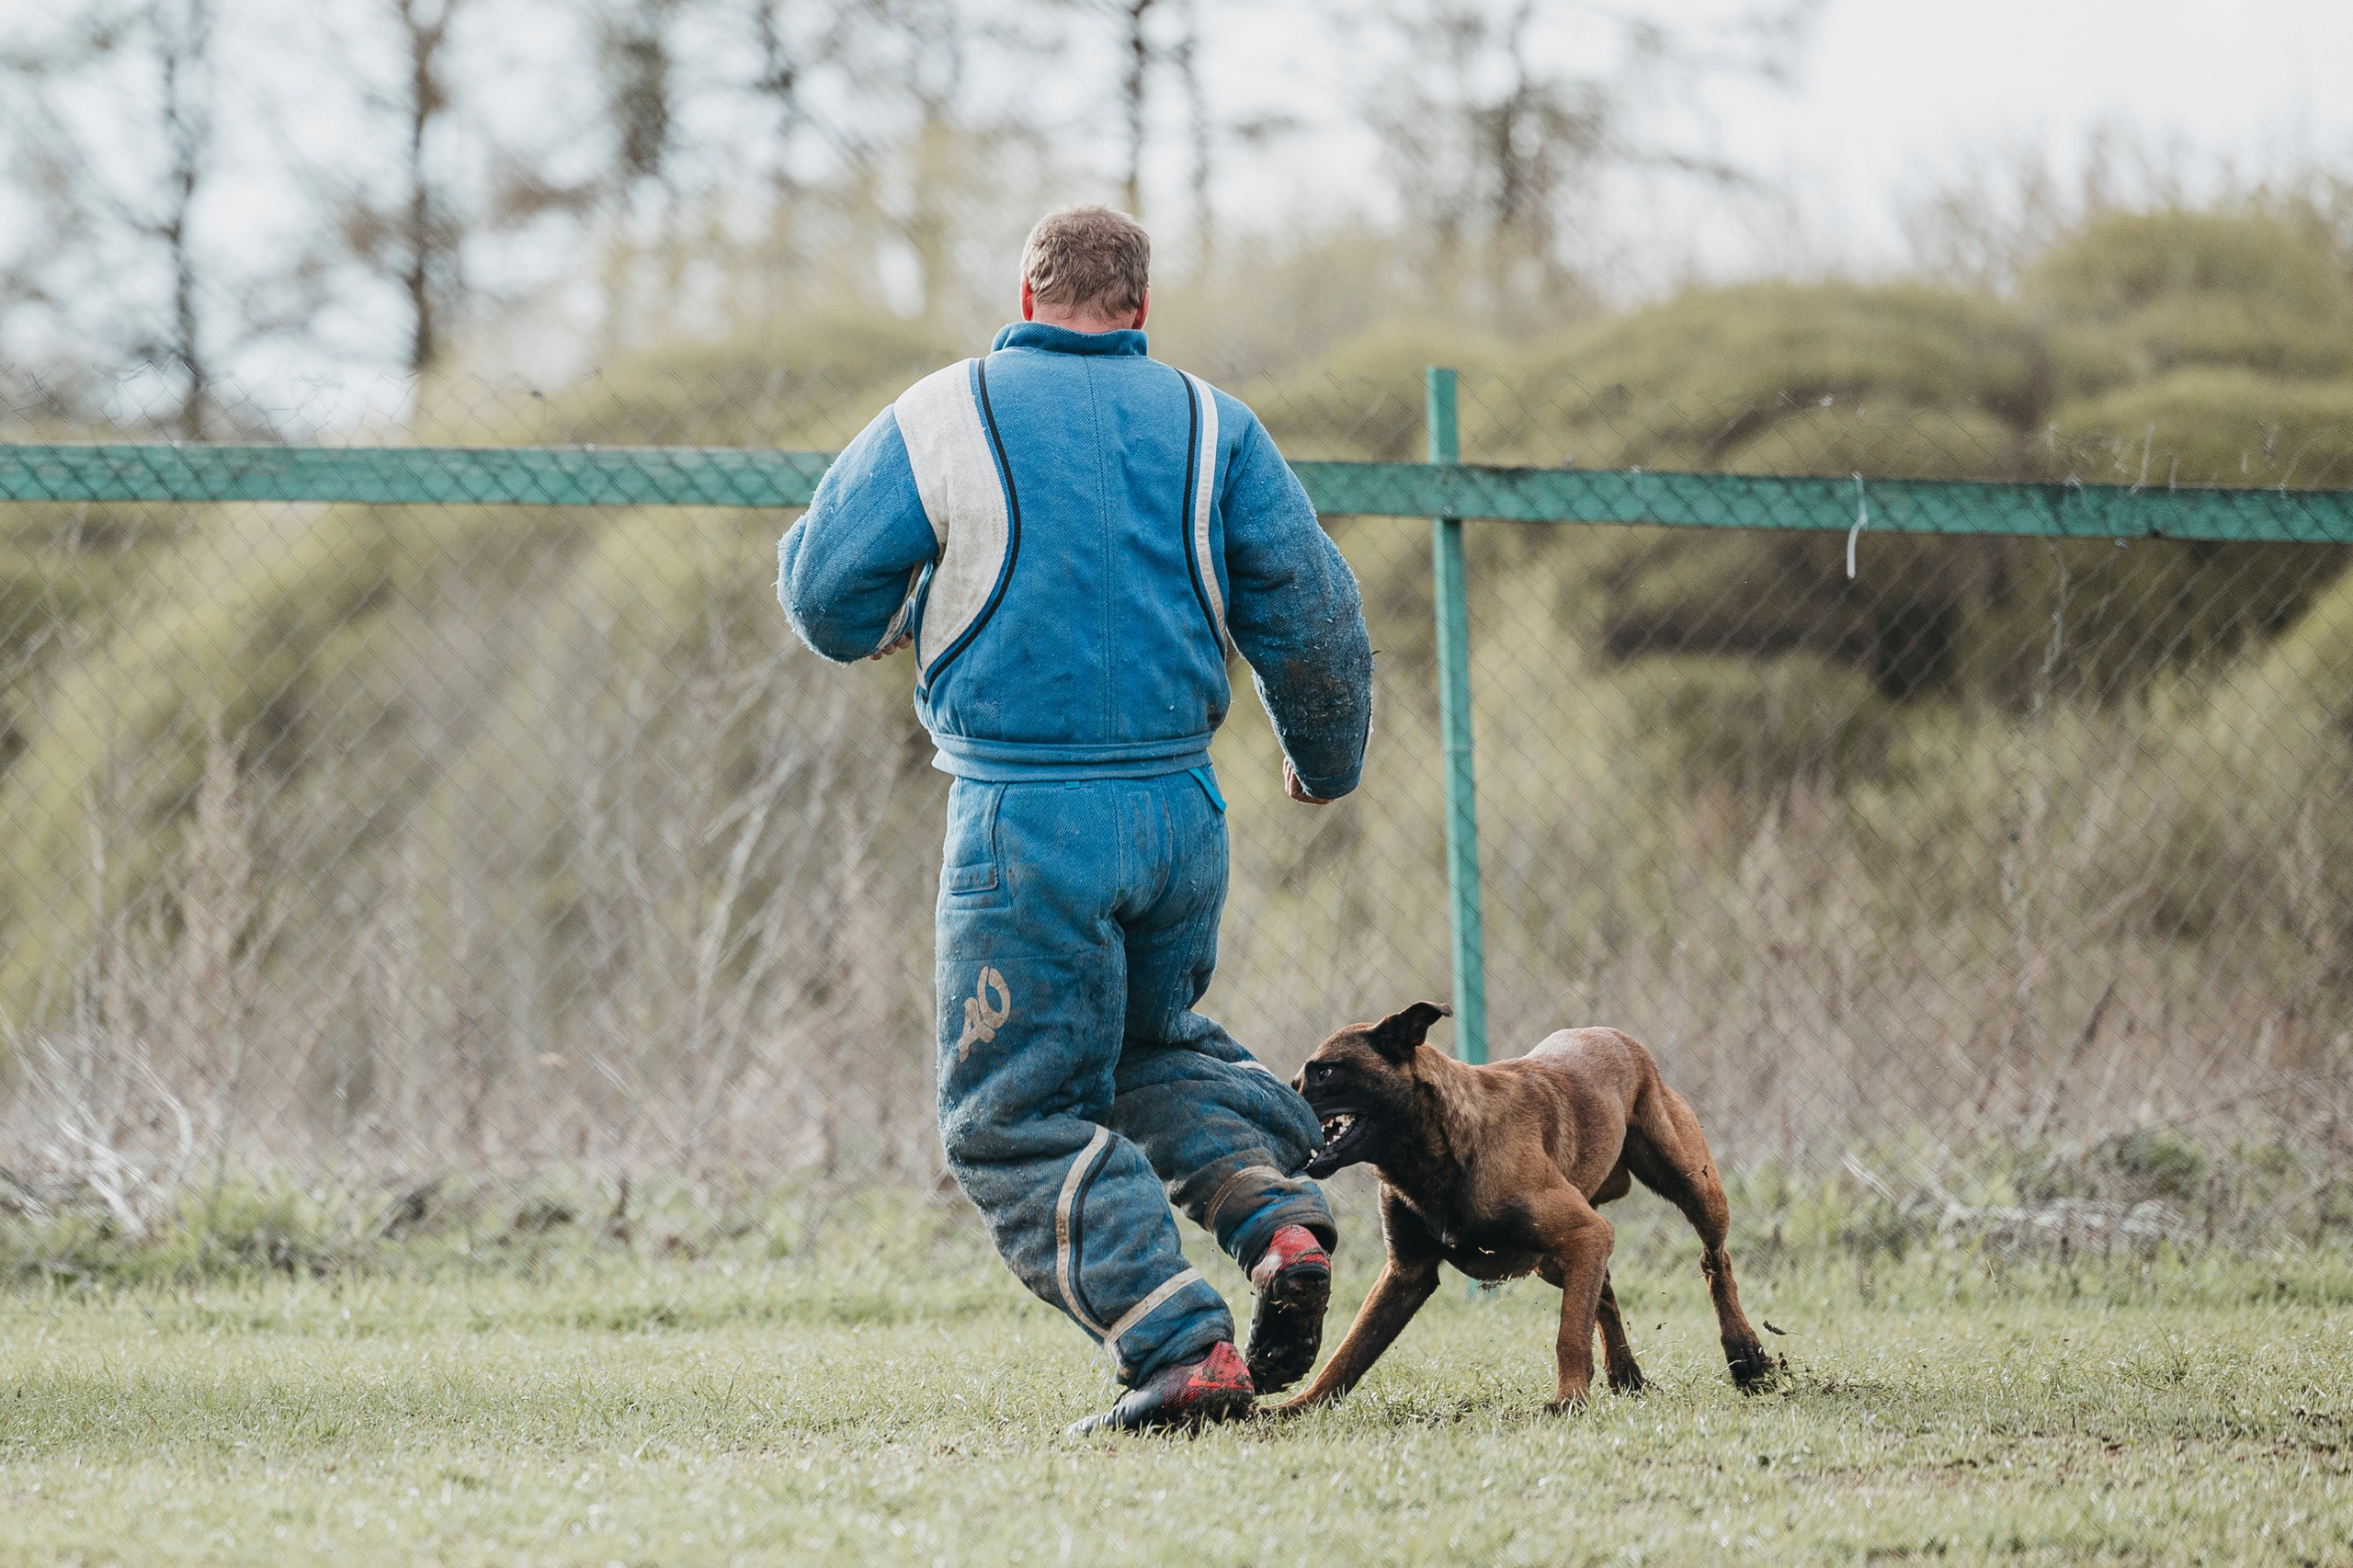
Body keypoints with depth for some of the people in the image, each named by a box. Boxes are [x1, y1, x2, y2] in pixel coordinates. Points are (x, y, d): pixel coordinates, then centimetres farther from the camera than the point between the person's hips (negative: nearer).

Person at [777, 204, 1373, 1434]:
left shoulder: (942, 420, -2)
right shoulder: (1210, 426, 6)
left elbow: (825, 600, 0)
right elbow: (1312, 614, 5)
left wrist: (897, 617, 23)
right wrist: (1326, 762, 22)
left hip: (1025, 823, -4)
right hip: (1182, 811, 5)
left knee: (1017, 1119, 3)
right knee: (1151, 1043, 28)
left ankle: (1185, 1351, -10)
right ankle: (1275, 1212, 2)